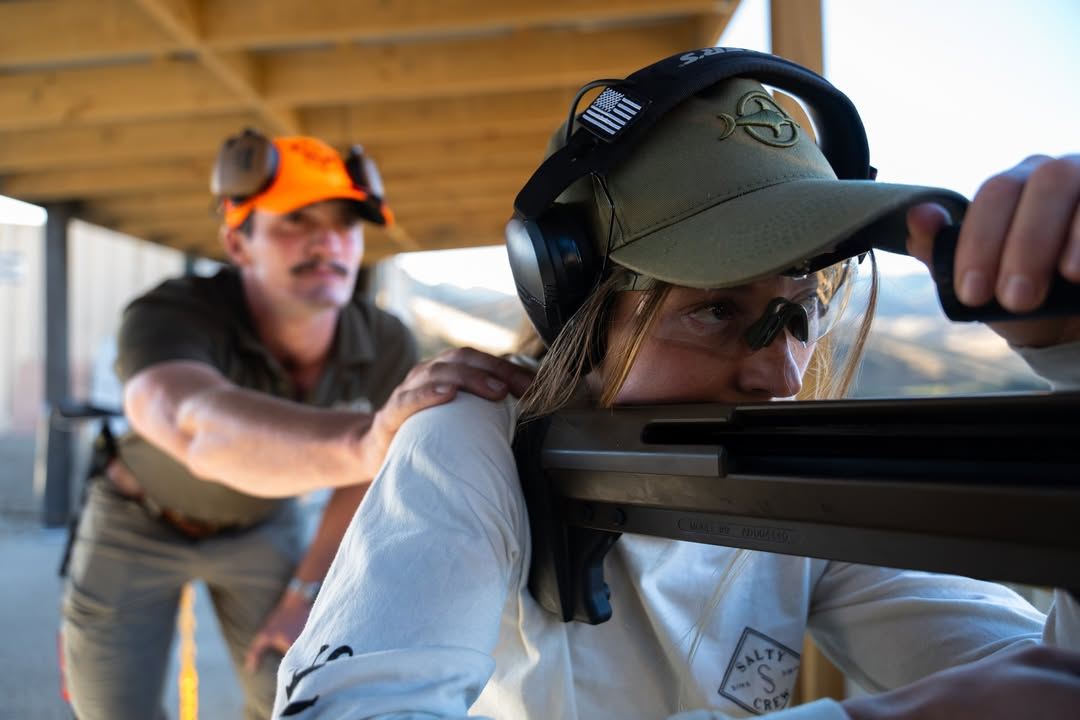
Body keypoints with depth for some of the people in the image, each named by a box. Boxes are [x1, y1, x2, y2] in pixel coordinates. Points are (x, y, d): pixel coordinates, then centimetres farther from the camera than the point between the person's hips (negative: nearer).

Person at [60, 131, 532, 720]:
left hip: (260, 525, 2)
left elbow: (360, 474, -9)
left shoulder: (388, 346, -28)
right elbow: (203, 429, -62)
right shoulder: (166, 318, -39)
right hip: (140, 522, -2)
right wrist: (368, 440, -80)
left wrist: (304, 594, -3)